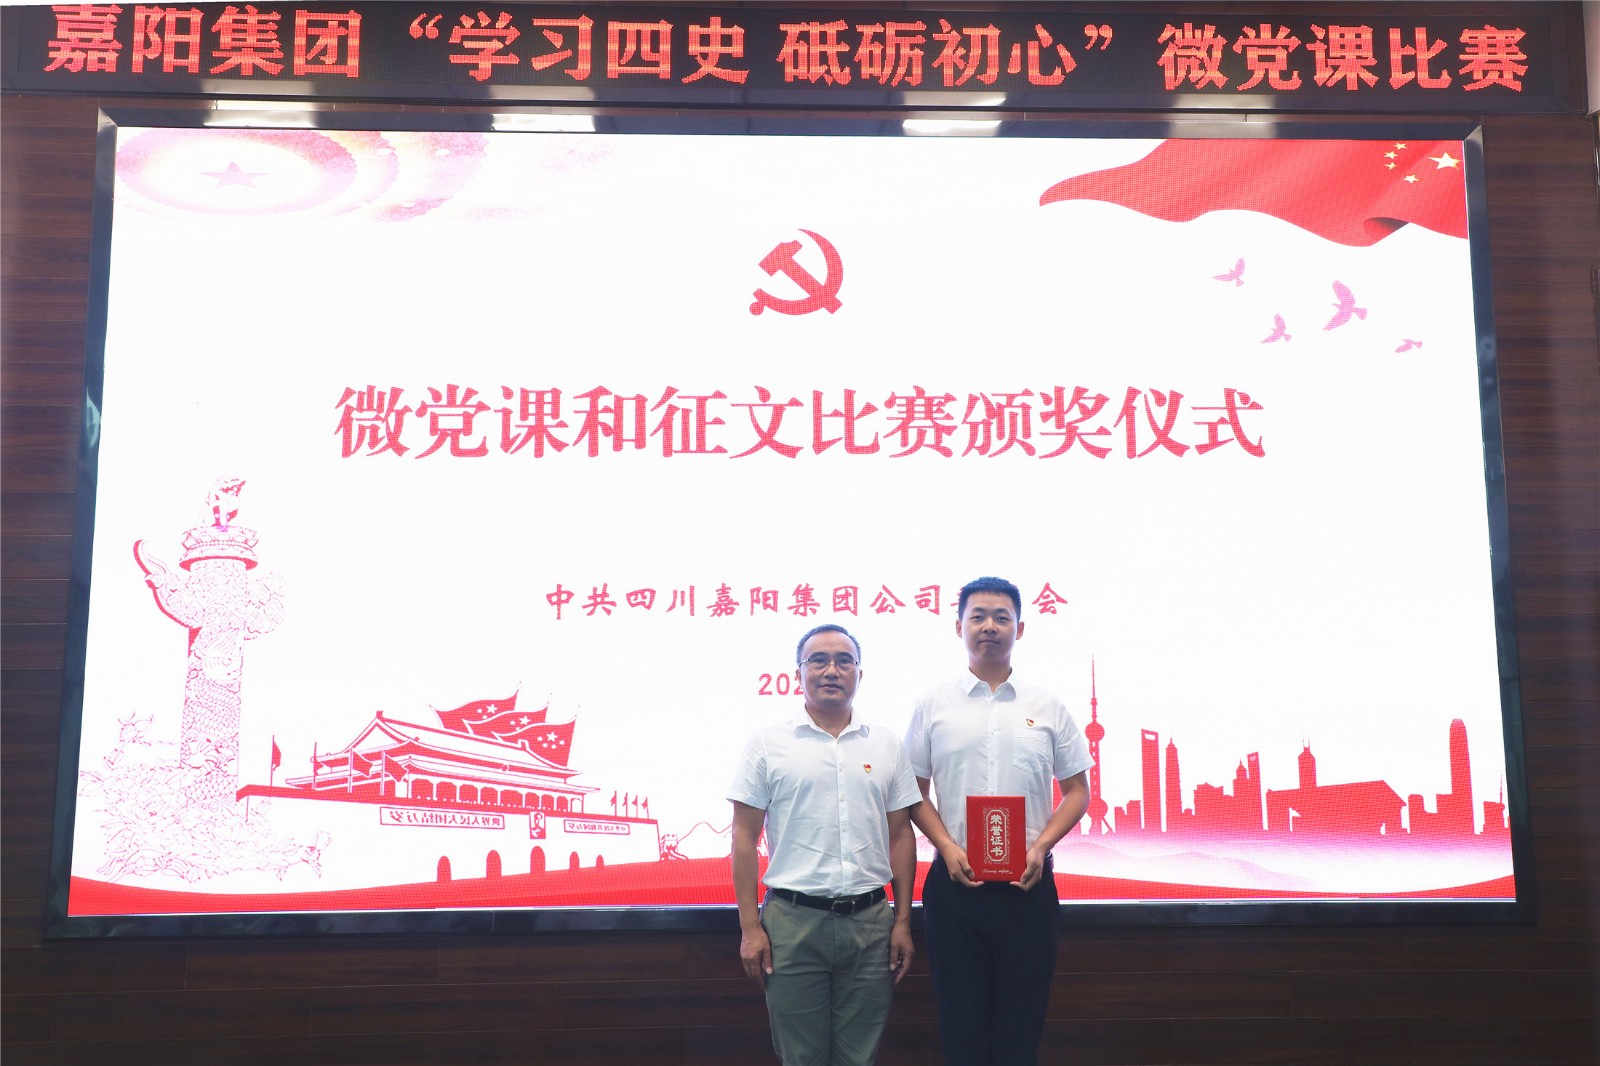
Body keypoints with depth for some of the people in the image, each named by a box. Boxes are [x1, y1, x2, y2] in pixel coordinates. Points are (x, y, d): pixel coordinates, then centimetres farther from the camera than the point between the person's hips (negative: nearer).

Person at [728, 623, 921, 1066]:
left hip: (870, 921, 2)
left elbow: (901, 836, 10)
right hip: (792, 920, -2)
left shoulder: (887, 746, 9)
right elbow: (744, 837, 0)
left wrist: (903, 921, 5)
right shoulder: (769, 743, 1)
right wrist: (749, 928, -5)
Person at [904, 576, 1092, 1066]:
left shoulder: (1047, 707, 6)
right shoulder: (933, 705, 5)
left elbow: (1077, 791, 8)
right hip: (955, 882, 0)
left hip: (1028, 884, 1)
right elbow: (914, 790, 6)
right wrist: (947, 848, -9)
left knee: (1021, 1024, 6)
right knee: (961, 1022, 5)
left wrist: (1041, 847, -7)